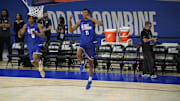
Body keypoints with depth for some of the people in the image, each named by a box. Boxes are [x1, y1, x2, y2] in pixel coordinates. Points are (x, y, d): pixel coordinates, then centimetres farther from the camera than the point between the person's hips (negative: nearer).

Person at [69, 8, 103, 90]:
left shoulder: (92, 21, -7)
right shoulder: (80, 22, 1)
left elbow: (100, 24, -27)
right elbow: (71, 30, 2)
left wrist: (90, 18, -27)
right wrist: (69, 21, -11)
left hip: (91, 44, -1)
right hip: (83, 43, 1)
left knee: (90, 62, 8)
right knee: (78, 54, -32)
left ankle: (90, 80, 22)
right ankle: (82, 63, 4)